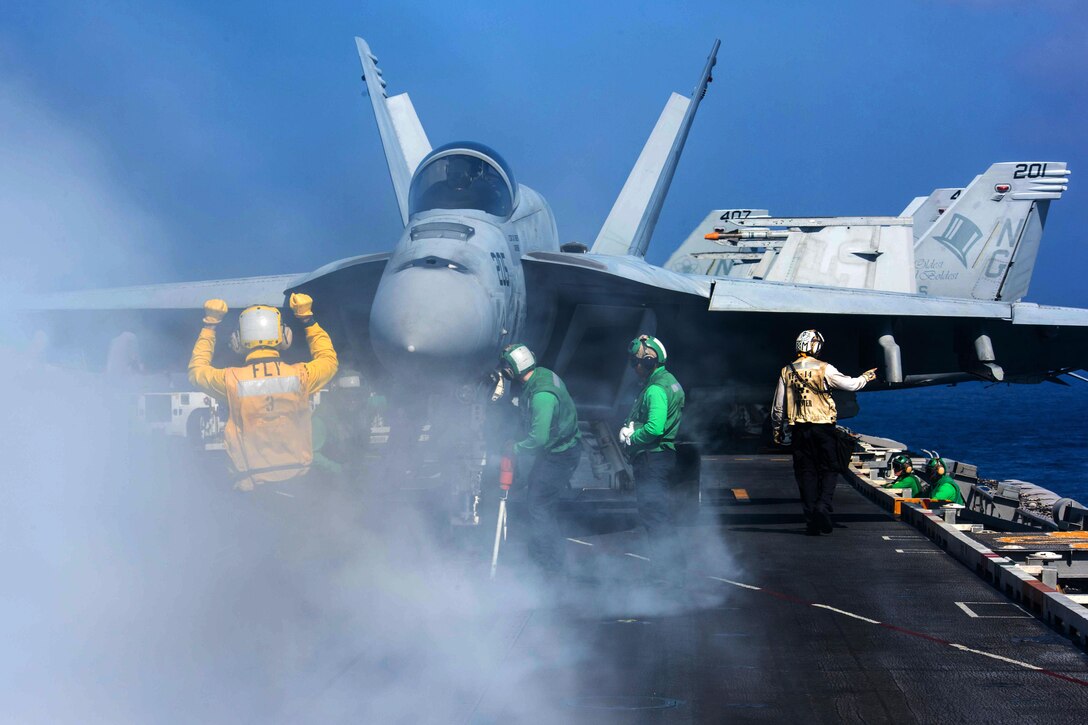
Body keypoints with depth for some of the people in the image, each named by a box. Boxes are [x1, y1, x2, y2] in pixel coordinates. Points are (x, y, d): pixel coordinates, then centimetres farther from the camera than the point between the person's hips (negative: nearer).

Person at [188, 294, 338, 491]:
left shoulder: (232, 380, -13)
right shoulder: (301, 375, -11)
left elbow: (196, 370, 11)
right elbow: (329, 360, 14)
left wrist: (209, 326, 18)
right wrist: (308, 319, 20)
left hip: (251, 482, -1)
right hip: (299, 475, 1)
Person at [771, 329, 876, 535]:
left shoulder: (787, 372, 4)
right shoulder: (824, 369, -5)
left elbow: (778, 406, 8)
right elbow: (849, 384, 1)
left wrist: (777, 431, 18)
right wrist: (865, 377, 21)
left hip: (799, 428, 3)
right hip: (823, 426, -3)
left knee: (806, 472, 6)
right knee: (829, 469, 8)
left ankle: (811, 520, 3)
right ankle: (823, 506, -15)